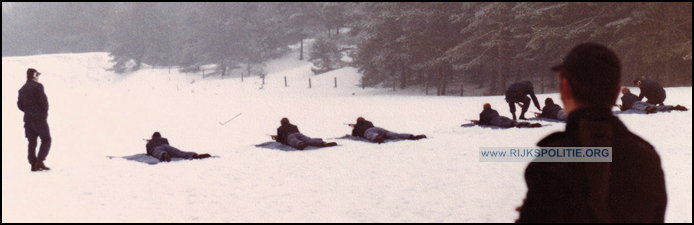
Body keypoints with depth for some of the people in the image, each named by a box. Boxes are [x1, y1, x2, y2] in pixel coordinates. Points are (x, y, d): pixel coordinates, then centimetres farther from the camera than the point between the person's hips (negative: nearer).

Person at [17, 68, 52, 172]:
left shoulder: (22, 89, 15)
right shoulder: (38, 86, -8)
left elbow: (20, 105, 16)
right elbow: (44, 101, -13)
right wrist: (45, 113, 0)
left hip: (28, 118, 7)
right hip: (39, 118, -7)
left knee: (32, 142, 8)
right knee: (46, 140, -3)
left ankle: (33, 164, 4)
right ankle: (40, 161, -16)